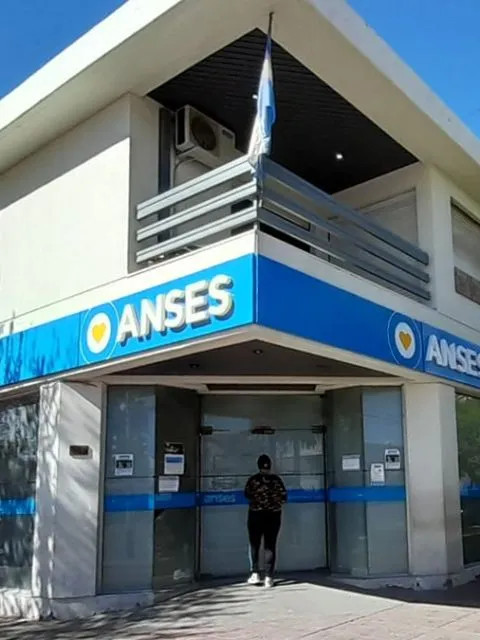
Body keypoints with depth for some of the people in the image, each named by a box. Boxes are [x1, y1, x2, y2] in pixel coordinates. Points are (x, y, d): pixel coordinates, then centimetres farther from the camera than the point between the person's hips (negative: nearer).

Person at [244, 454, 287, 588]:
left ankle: (255, 573, 3)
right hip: (274, 516, 1)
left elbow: (247, 496, -4)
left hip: (256, 515, -1)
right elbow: (283, 498, -1)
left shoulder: (252, 480, -6)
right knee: (270, 546, 5)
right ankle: (268, 577, 2)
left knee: (254, 545, 11)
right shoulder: (277, 480, -3)